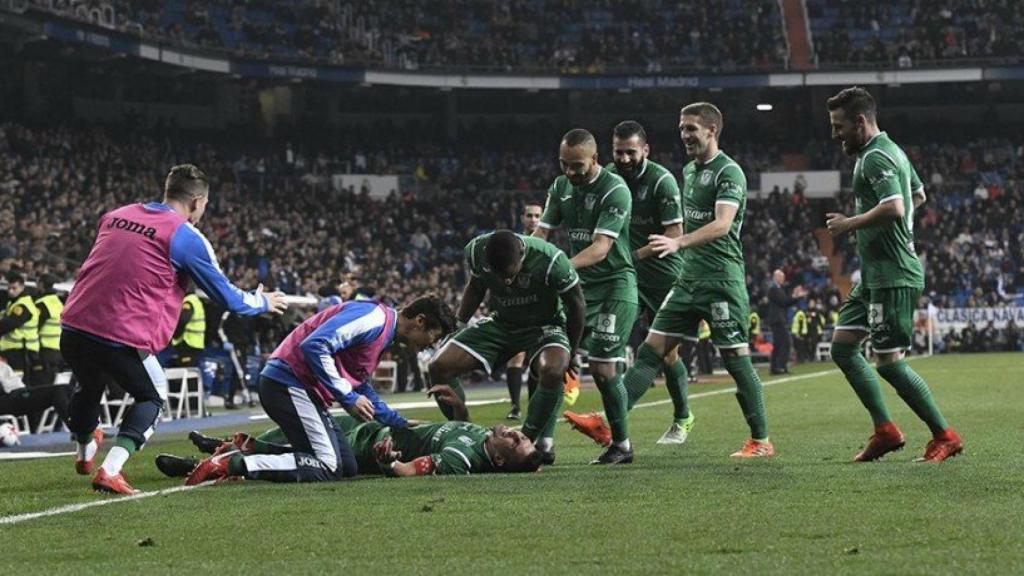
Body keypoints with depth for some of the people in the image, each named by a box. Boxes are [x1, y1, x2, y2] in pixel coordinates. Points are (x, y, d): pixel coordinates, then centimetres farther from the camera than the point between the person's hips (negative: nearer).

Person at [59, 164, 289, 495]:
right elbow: (227, 298, 4)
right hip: (122, 339, -5)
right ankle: (110, 471, 1)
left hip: (73, 327, 5)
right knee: (150, 398, 19)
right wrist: (262, 303, 25)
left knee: (90, 386, 33)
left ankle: (84, 454, 55)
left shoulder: (116, 216, 14)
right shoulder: (187, 238, -3)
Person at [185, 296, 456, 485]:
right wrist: (348, 397, -21)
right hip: (287, 383, -11)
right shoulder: (376, 318, -14)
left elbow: (361, 388, 32)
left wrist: (399, 423, 30)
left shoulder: (383, 333, 20)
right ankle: (234, 464, -16)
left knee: (348, 467, 8)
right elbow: (315, 346, -25)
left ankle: (245, 451, 6)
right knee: (328, 468, -14)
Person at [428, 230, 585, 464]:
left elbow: (577, 305, -15)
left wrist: (571, 355, -8)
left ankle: (539, 441, -18)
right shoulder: (476, 251, -20)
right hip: (500, 322, 4)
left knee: (552, 371, -37)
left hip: (544, 326, -4)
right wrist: (457, 326, 4)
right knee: (439, 367, -11)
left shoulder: (552, 261, -32)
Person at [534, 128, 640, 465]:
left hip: (614, 285, -7)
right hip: (579, 285, 7)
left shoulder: (615, 190, -15)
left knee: (603, 367, -12)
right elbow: (541, 233, 5)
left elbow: (600, 248, -23)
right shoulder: (560, 187, 7)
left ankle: (621, 444, 2)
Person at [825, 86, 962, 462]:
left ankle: (945, 436, 0)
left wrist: (849, 224, -18)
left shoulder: (876, 158, -16)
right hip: (876, 276, 11)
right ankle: (885, 431, 12)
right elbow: (918, 195, 31)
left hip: (893, 276, -11)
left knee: (889, 362, -8)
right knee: (842, 347, 10)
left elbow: (893, 208, -31)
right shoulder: (891, 150, 16)